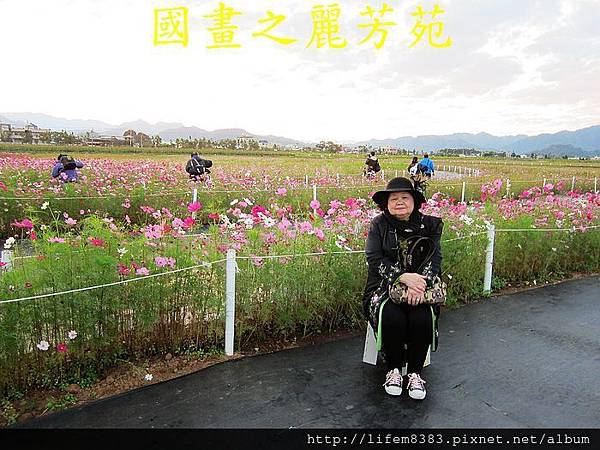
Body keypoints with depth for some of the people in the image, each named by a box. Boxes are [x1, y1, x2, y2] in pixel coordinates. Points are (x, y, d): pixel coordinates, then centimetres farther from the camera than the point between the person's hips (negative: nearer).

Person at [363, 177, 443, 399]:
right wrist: (403, 277, -24)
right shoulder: (379, 224, 1)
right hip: (384, 287, -1)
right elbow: (375, 259, -9)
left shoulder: (429, 224, 5)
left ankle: (415, 372, -4)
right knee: (392, 318, -29)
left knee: (423, 319, -27)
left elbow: (434, 259, -3)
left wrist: (419, 284, -22)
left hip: (419, 287, 1)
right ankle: (394, 369, -4)